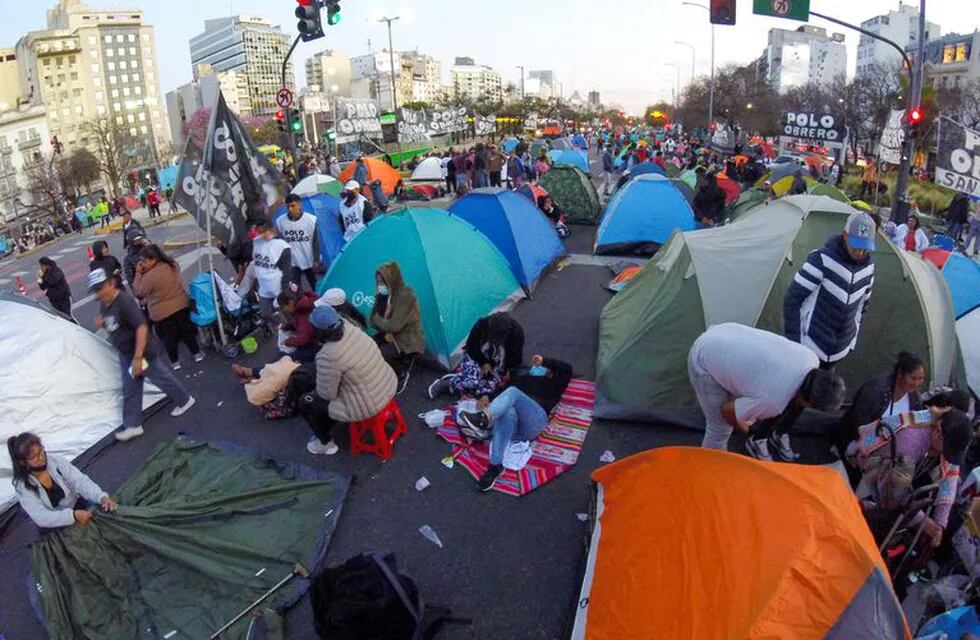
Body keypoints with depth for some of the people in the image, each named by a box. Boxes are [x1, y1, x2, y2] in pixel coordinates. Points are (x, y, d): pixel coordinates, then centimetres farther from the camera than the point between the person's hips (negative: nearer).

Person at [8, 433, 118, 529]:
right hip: (54, 526, -3)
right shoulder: (22, 485, -17)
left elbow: (80, 481, -20)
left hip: (76, 506, 3)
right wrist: (74, 515, -40)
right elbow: (40, 517, -25)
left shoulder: (56, 461, -12)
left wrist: (102, 497, -40)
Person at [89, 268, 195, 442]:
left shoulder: (124, 301, -26)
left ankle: (185, 400, 32)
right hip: (125, 354, 9)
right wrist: (101, 323, -6)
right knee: (129, 390, 13)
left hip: (142, 352, -9)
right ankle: (132, 425, 21)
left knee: (162, 378, 9)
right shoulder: (103, 304, 3)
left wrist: (138, 357, -33)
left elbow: (141, 327, -31)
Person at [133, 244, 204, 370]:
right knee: (186, 331, 20)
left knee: (169, 338, 12)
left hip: (162, 312, -5)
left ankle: (175, 362, 24)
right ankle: (197, 354, 31)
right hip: (181, 306, 5)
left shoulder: (149, 276, -25)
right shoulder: (173, 265, -6)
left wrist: (138, 273, -11)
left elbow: (138, 293, -12)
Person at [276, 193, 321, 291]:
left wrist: (316, 260, -8)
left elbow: (316, 242, -9)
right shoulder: (280, 221, -11)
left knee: (316, 287, 19)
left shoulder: (311, 220, -17)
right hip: (292, 263, 1)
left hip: (309, 261, -1)